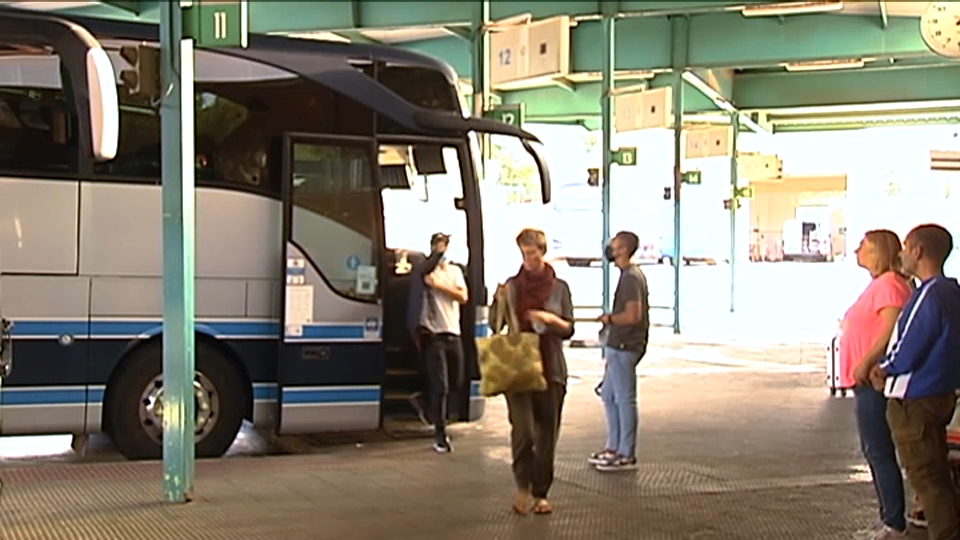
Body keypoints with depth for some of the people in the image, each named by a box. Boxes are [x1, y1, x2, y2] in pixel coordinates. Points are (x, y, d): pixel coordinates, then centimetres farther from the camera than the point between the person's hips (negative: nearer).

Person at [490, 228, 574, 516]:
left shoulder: (559, 287, 5)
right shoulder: (511, 286, 4)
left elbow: (569, 330, 4)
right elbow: (495, 327, 1)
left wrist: (551, 319, -15)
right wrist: (500, 304, -16)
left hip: (551, 368, 1)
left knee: (547, 433, 4)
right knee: (523, 429, -14)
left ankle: (541, 492, 17)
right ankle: (523, 486, 6)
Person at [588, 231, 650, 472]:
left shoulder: (630, 278, -17)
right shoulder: (632, 275, 15)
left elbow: (633, 315, -24)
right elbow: (637, 311, 23)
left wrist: (609, 318, -10)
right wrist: (611, 320, 15)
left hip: (623, 348, -11)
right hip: (618, 346, 11)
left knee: (624, 399, -4)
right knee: (608, 395, 17)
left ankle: (627, 455, 3)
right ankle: (614, 447, 25)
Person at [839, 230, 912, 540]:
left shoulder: (889, 284, -15)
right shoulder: (879, 284, 17)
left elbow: (891, 328, -26)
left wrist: (865, 363, -24)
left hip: (873, 380, -11)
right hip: (867, 381, 11)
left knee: (880, 453, -7)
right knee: (874, 452, 15)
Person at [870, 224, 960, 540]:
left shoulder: (929, 296, -23)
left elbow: (905, 356, -23)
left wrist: (884, 371, -2)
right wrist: (889, 370, 6)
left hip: (915, 401, -10)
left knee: (925, 477, -2)